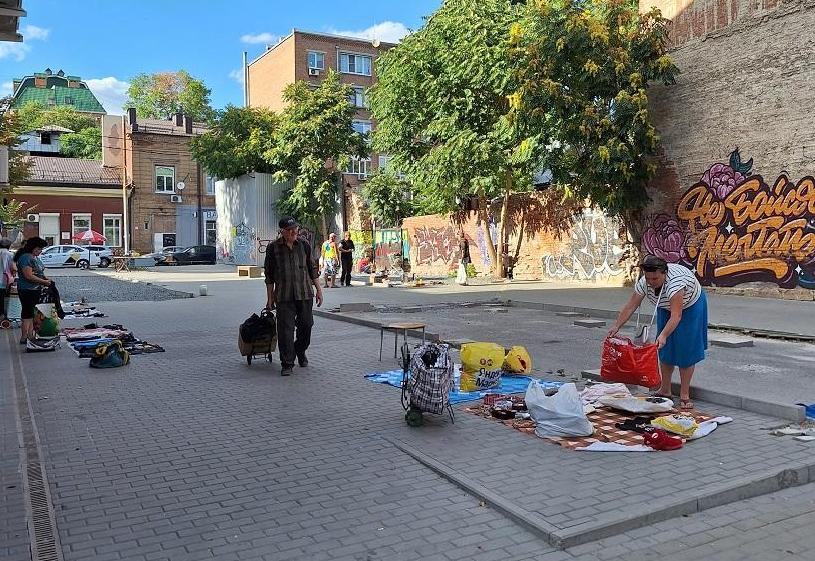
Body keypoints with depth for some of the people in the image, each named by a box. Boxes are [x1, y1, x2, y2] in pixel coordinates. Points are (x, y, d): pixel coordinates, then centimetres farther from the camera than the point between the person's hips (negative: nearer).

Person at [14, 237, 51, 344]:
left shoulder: (35, 257, 13)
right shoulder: (25, 257, -17)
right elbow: (29, 276, -23)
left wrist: (46, 278, 5)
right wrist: (44, 282, -18)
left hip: (36, 290, 9)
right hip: (27, 290, -9)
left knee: (34, 312, 12)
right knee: (27, 312, -4)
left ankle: (30, 335, 19)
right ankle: (24, 337, 3)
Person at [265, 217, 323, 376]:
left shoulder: (304, 246, 7)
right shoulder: (273, 248, 0)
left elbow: (312, 270, 13)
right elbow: (269, 275, 4)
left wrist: (319, 290, 9)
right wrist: (270, 297, 2)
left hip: (305, 294, 2)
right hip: (284, 297, -2)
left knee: (306, 325, 8)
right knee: (285, 329, -6)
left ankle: (300, 351, 36)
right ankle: (287, 364, 2)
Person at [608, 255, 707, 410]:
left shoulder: (675, 281, -42)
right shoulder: (644, 282, -24)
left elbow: (676, 315, -47)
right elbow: (630, 306, -19)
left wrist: (663, 336, -58)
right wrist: (616, 326, -27)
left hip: (690, 307, -5)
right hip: (665, 308, 6)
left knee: (685, 350, -8)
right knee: (665, 349, 5)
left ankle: (684, 396, 0)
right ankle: (665, 391, 16)